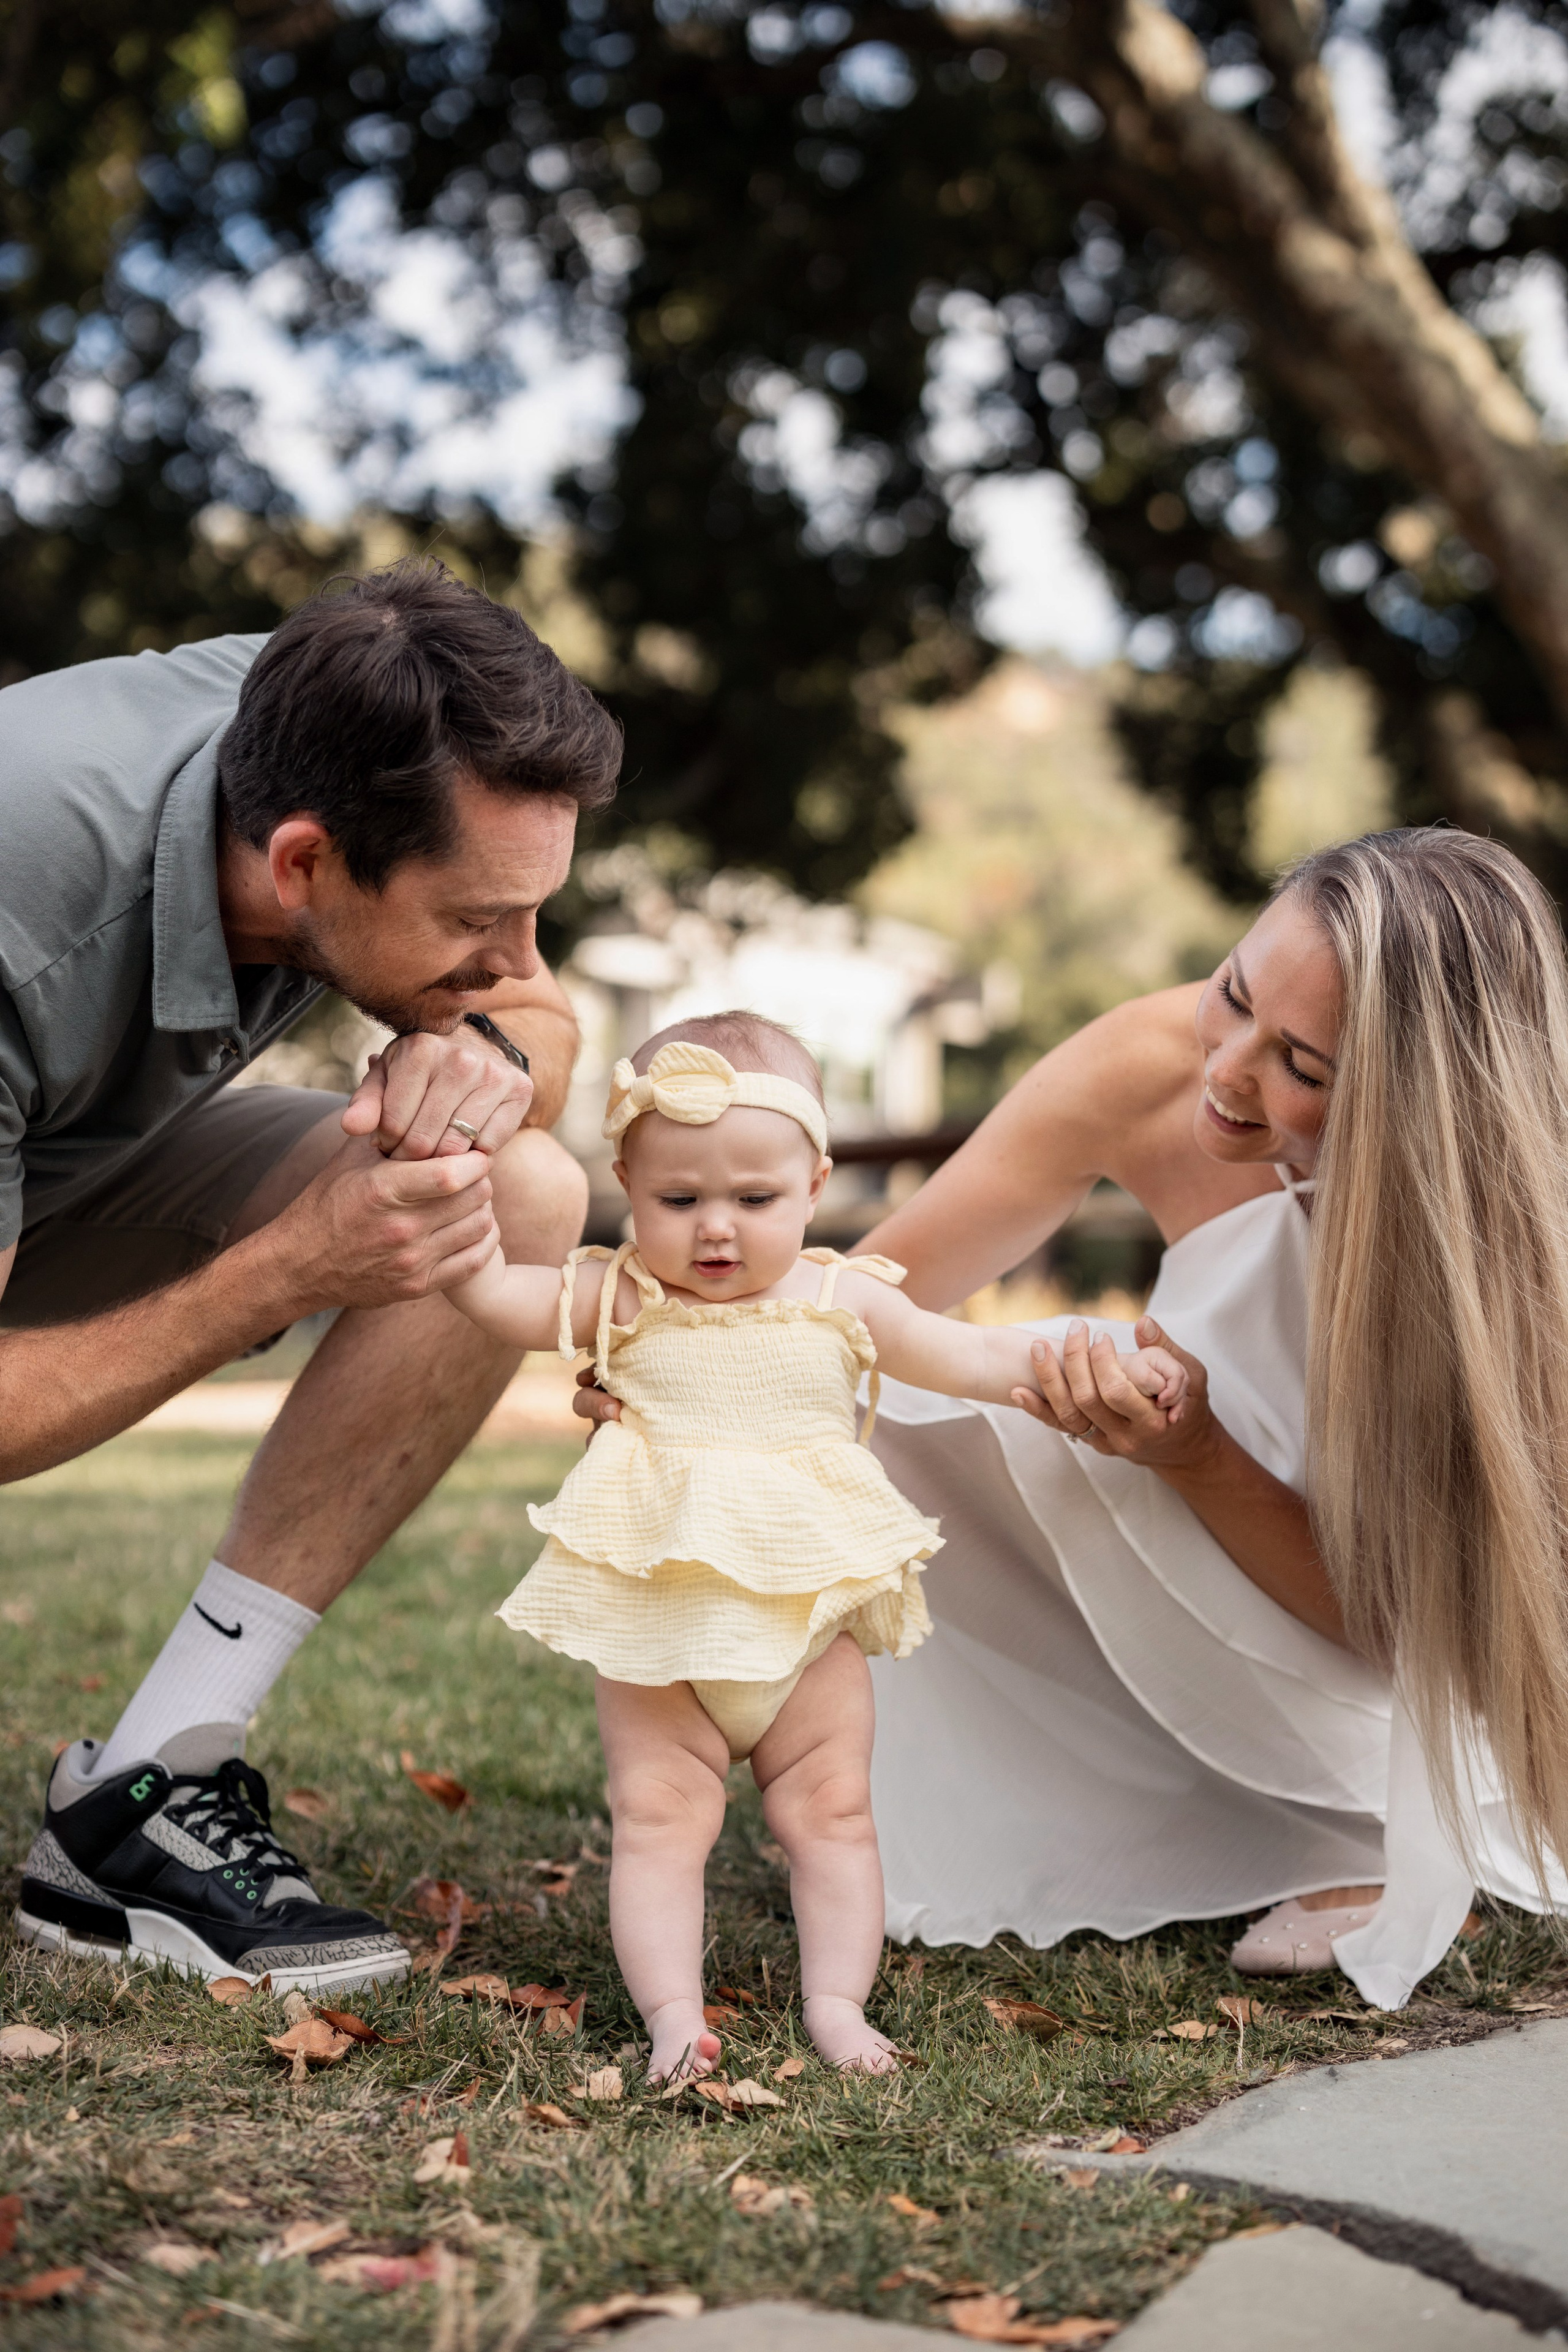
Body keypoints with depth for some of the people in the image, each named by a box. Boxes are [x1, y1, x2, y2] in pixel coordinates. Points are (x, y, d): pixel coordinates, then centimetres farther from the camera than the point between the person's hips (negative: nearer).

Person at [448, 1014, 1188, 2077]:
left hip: (809, 1616, 1)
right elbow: (492, 1291, -8)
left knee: (832, 1810, 5)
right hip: (657, 1624, -1)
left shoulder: (842, 1300, 2)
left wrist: (1096, 1368, -2)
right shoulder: (621, 1299, 0)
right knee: (659, 1816, -4)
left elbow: (972, 1358, 6)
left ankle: (836, 2001, 13)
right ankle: (673, 2011, 0)